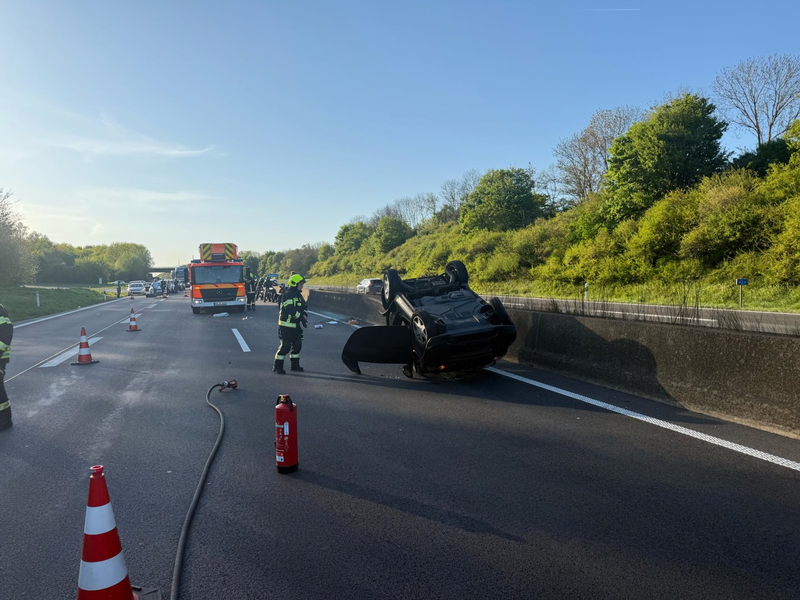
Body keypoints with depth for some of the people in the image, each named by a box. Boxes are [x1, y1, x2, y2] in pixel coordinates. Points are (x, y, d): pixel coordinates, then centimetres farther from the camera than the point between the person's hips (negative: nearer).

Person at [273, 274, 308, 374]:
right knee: (285, 346, -9)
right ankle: (277, 367, -1)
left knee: (297, 345, 15)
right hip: (286, 325, -9)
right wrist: (300, 317, -24)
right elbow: (290, 309, -26)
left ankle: (295, 365, 27)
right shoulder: (288, 295, -15)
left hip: (295, 325, 9)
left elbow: (304, 307, 15)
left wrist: (304, 315, -5)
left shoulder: (299, 295, 16)